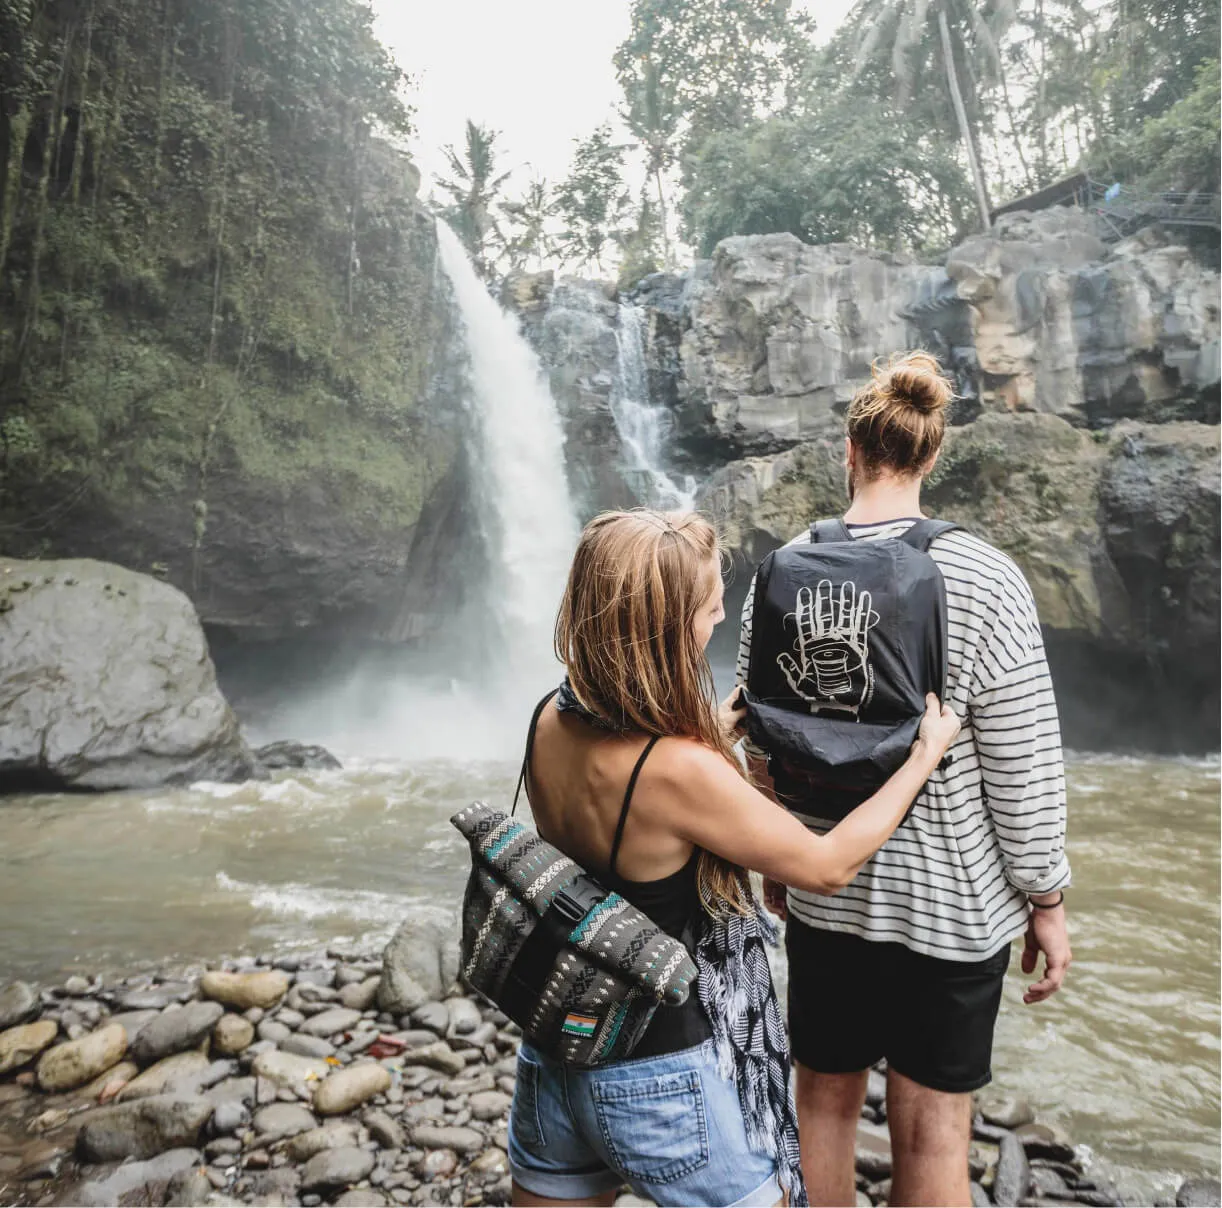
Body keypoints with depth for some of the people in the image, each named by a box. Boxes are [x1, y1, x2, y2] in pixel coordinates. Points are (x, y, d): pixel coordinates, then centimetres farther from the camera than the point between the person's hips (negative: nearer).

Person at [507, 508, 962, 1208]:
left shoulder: (551, 724, -11)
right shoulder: (680, 770, -31)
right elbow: (830, 866, -16)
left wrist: (724, 725, 13)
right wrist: (928, 753, -6)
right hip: (663, 1081, -6)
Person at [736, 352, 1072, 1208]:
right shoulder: (984, 580, -15)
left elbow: (761, 743, 1)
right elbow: (1022, 765, -13)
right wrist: (1046, 897, 1)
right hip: (954, 905, -3)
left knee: (825, 1098, 21)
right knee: (932, 1131, 15)